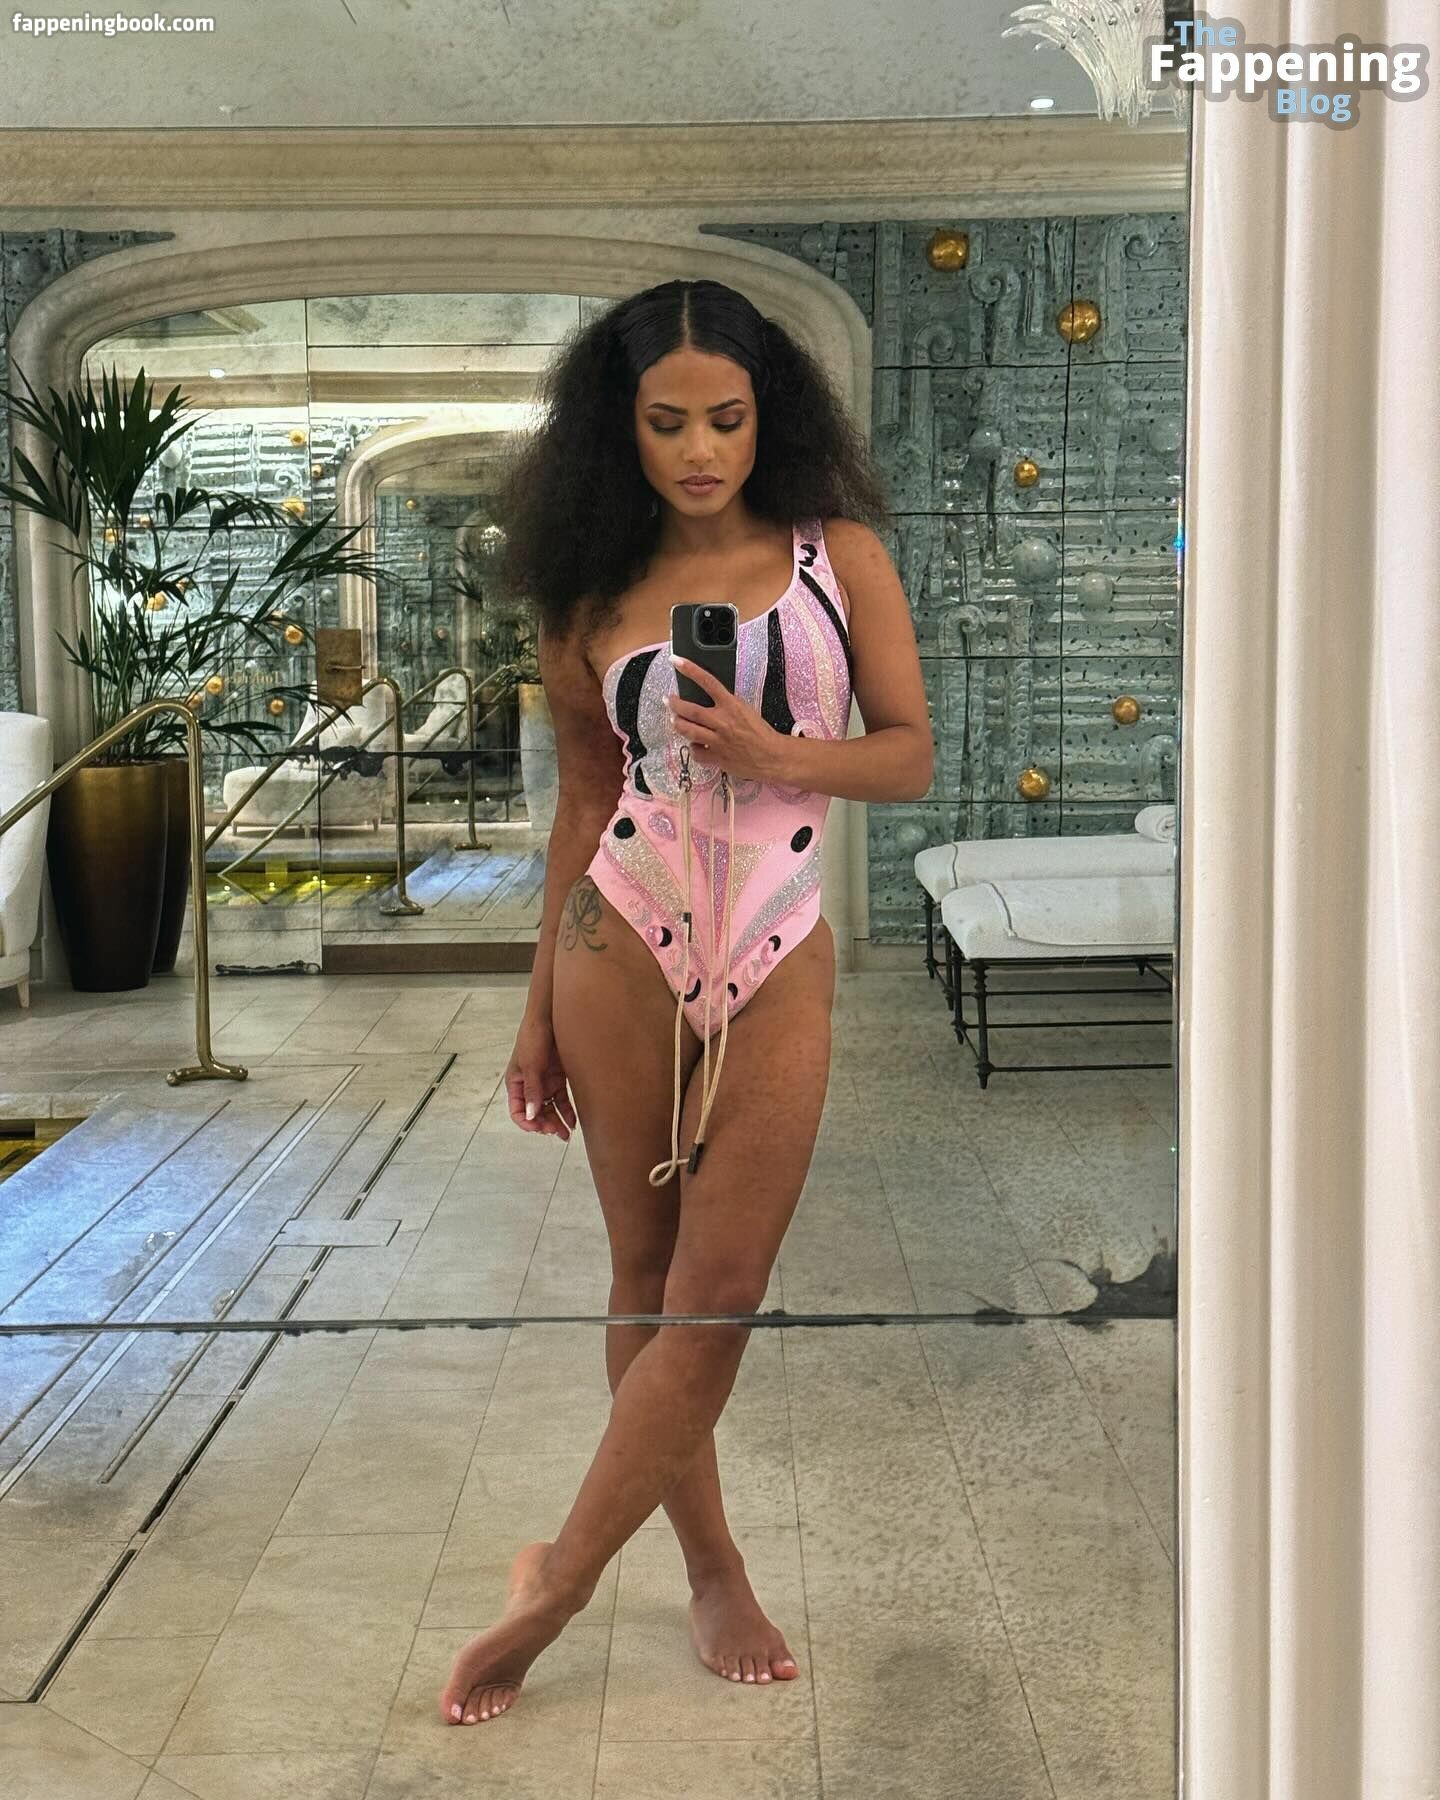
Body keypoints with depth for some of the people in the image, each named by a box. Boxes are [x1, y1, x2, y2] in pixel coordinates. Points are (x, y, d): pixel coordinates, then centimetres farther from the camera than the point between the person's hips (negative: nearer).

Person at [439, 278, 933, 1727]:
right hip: (621, 943, 1)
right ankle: (713, 1574, 24)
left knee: (718, 1295, -5)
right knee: (647, 1273, 7)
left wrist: (778, 756, -17)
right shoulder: (595, 590, 5)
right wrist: (539, 1010, 9)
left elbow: (911, 754, 3)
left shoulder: (839, 553, 1)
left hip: (778, 964, -1)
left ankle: (557, 1580, 11)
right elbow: (586, 795, 10)